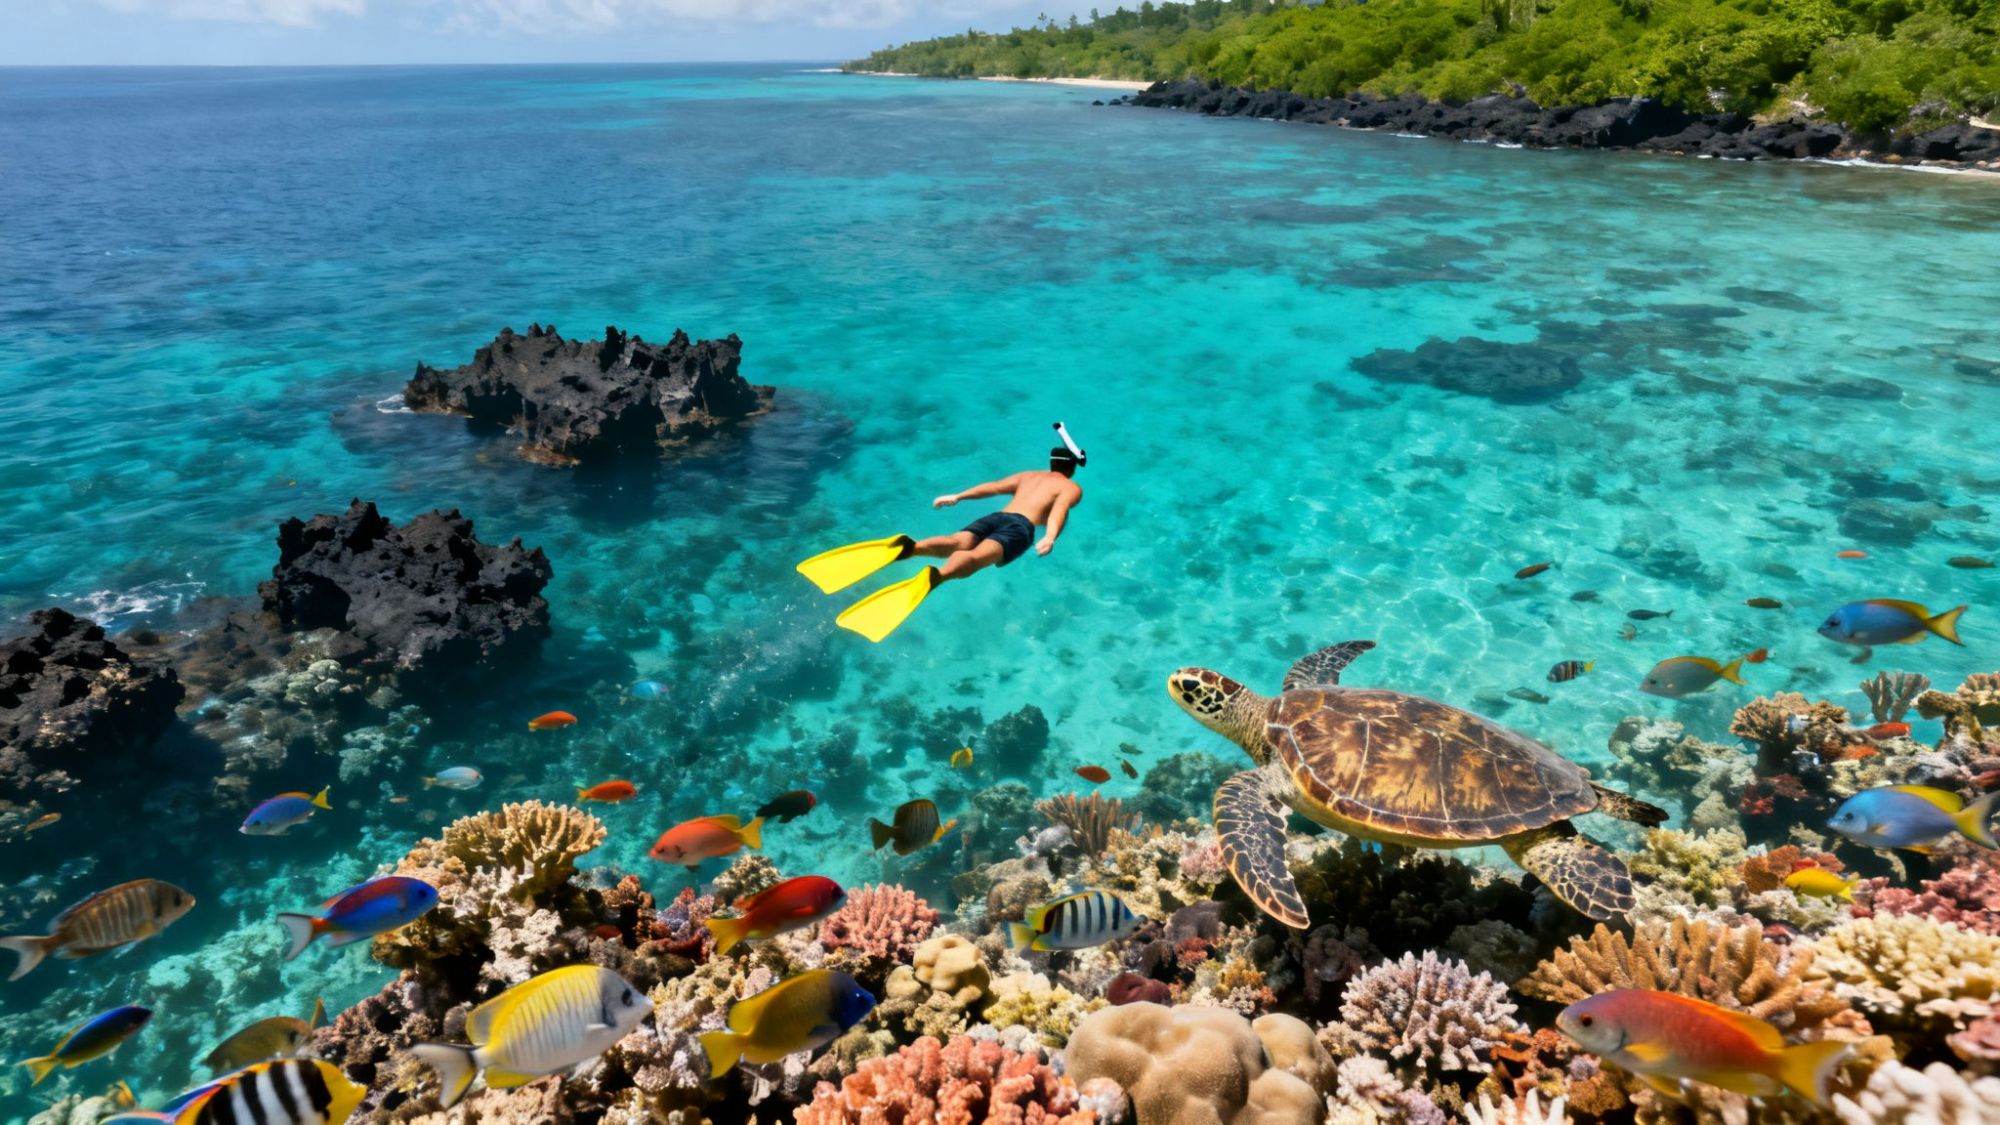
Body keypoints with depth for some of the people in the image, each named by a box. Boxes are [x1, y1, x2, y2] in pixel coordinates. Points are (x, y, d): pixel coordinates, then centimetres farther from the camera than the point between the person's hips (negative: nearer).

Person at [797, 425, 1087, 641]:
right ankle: (936, 576, -63)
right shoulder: (1073, 488, 20)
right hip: (1019, 527, -5)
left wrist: (957, 497, 20)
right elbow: (1059, 509, -2)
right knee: (978, 556, -32)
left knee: (956, 544, -22)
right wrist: (1050, 537, -18)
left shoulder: (1027, 475, 35)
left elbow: (993, 487, 22)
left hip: (993, 517, 5)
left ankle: (909, 547, -53)